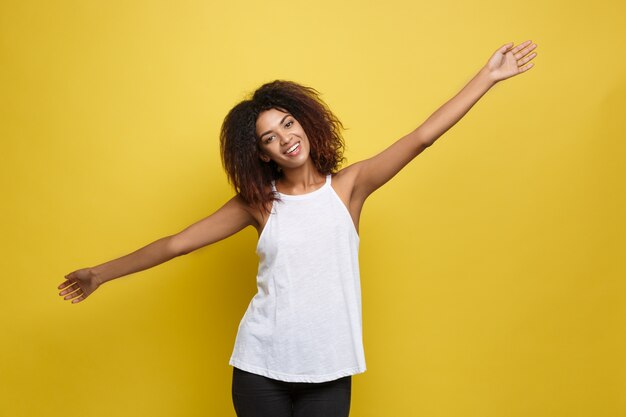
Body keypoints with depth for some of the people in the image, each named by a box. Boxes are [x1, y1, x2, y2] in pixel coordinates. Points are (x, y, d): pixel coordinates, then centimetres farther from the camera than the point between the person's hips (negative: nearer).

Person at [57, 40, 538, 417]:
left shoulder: (348, 186, -1)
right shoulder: (258, 202, 0)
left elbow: (420, 138, -5)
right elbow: (177, 243, 3)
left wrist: (488, 76, -8)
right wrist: (101, 274, 6)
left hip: (329, 371, 0)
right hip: (261, 367, 0)